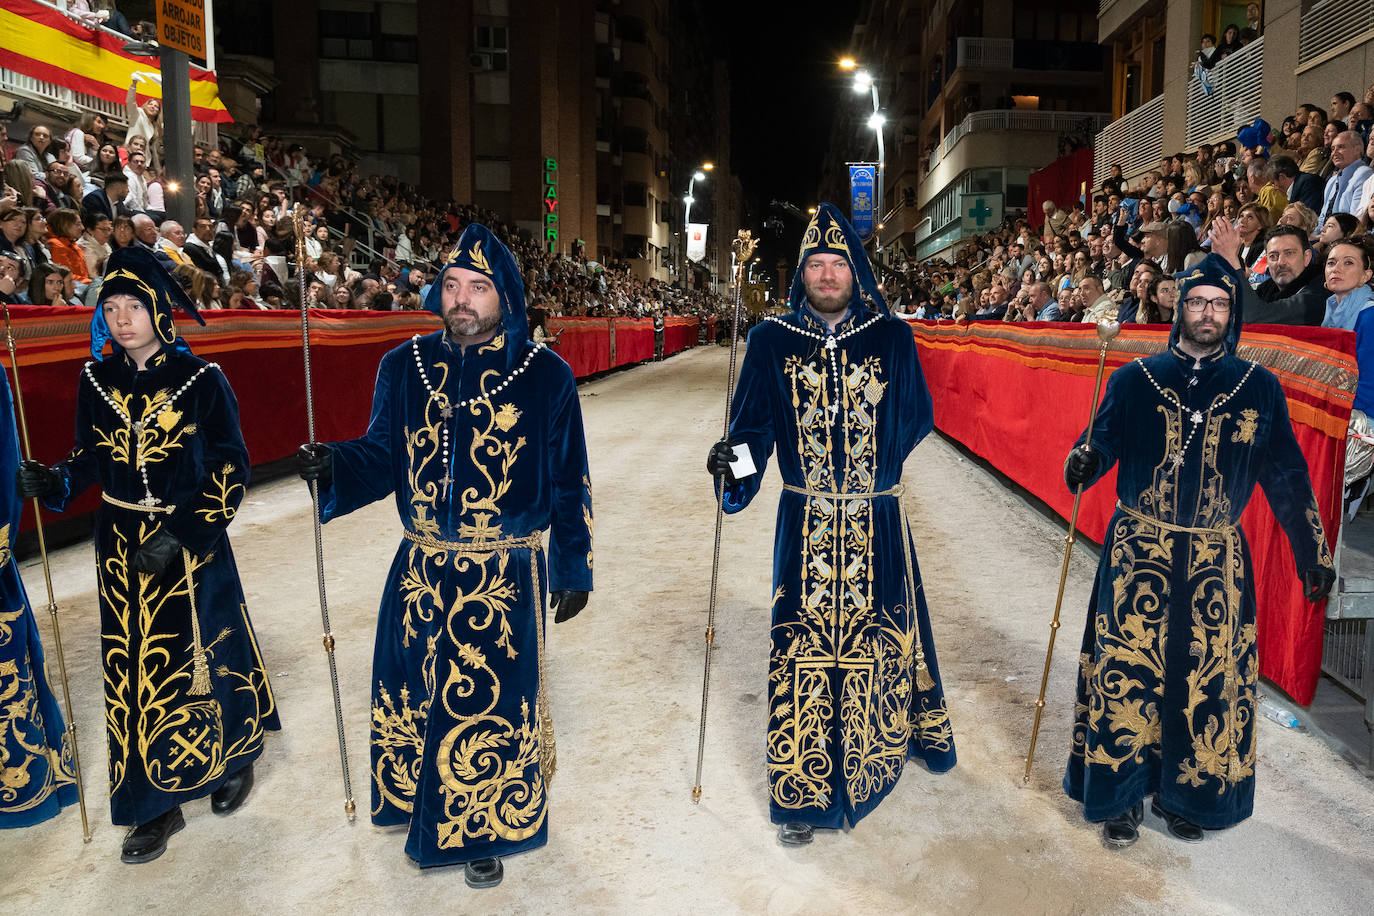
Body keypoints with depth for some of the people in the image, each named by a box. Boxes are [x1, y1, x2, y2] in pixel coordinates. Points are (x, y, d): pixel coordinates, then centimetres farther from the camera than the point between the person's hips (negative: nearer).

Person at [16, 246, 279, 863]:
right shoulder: (97, 381, 3)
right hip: (122, 548, 4)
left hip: (191, 546, -4)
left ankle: (233, 759, 36)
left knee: (202, 655, 8)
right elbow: (92, 458, 11)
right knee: (134, 670, 8)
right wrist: (55, 482, -11)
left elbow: (231, 468, -10)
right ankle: (156, 806, 22)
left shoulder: (200, 380, -10)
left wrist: (181, 534, -17)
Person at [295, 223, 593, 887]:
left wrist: (573, 571, 2)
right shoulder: (405, 367, 1)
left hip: (506, 578, -3)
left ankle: (484, 832, 32)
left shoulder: (545, 376, -7)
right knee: (412, 694, 15)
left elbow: (568, 483, -1)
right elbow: (383, 457, 6)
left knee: (493, 703, 7)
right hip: (421, 572, 3)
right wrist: (333, 465, -16)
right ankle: (424, 810, 42)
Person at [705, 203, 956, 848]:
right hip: (805, 522, -1)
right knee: (803, 644, 0)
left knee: (887, 628, 14)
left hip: (877, 521, 1)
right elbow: (753, 424, -1)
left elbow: (917, 415, 3)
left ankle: (908, 730, 44)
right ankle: (804, 792, 14)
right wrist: (735, 456, -21)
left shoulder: (891, 338, 2)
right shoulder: (773, 341, 1)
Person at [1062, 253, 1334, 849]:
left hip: (1217, 560, 1)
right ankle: (1123, 795, 17)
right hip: (1138, 553, -1)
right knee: (1127, 669, 0)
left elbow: (1287, 477, 8)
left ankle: (1182, 792, 26)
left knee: (1206, 676, 6)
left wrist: (1313, 553, 7)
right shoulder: (1135, 380, 2)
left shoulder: (1259, 388, 4)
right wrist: (1082, 466, -24)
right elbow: (1100, 446, 0)